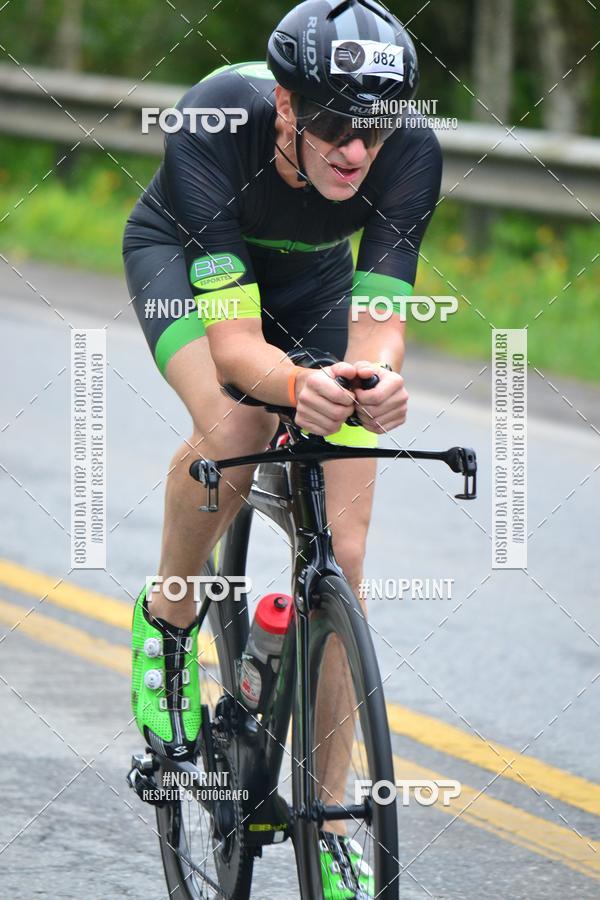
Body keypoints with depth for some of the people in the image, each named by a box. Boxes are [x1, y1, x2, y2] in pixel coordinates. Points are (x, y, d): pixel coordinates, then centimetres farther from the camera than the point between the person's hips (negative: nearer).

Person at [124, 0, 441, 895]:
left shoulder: (410, 150, -33)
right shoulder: (215, 124, -40)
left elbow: (377, 323, -37)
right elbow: (232, 340, -44)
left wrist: (379, 381, -60)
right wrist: (298, 385, -65)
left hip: (313, 279, 2)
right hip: (183, 256, -2)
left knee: (340, 553, -8)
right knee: (234, 426, -35)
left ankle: (328, 818, 3)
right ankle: (169, 616, -5)